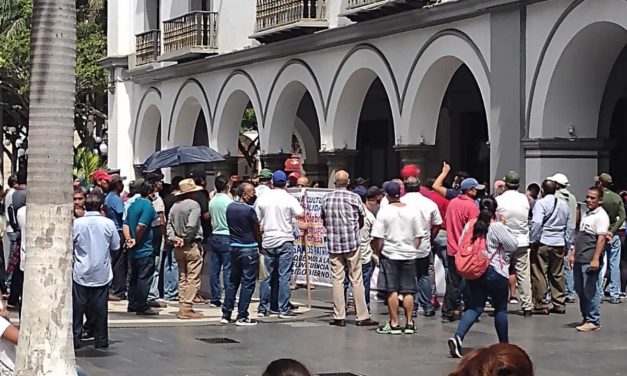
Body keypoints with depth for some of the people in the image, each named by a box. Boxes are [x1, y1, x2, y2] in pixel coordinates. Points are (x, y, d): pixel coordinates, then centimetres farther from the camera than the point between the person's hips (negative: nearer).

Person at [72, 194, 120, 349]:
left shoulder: (76, 223, -9)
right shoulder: (108, 223, -7)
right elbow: (116, 247, 2)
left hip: (81, 273, -1)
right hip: (102, 273, 1)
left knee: (77, 307, 7)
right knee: (100, 307, 7)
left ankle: (75, 339, 6)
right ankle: (101, 340, 11)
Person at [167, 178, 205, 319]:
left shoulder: (174, 206, 9)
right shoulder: (193, 204, -11)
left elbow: (169, 226, 3)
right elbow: (191, 226, -20)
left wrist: (174, 238, -7)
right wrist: (185, 240, -9)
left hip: (178, 248, 7)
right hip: (192, 246, -7)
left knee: (182, 278, 12)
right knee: (193, 279, -3)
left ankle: (182, 307, 12)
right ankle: (187, 308, -7)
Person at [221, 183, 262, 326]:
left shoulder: (230, 207, 4)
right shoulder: (249, 210, -15)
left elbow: (231, 227, 11)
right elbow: (257, 231, -5)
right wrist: (260, 246, 10)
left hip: (234, 247, 7)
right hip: (249, 249, -7)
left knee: (233, 281, 15)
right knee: (247, 283, 0)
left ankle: (226, 314, 16)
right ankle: (242, 317, 0)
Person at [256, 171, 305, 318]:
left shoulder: (263, 198, 2)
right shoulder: (289, 198, -8)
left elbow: (256, 220, 5)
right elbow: (301, 215, -18)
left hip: (268, 241, 3)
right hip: (285, 241, -3)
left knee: (266, 276, 11)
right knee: (284, 276, -1)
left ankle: (263, 308, 14)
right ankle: (283, 310, -1)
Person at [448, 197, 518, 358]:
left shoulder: (470, 225, 3)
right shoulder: (497, 227, -13)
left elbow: (461, 246, 9)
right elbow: (513, 245, -8)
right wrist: (505, 227, 5)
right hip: (494, 272, -5)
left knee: (475, 307, 8)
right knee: (501, 308, 10)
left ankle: (458, 337, -14)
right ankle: (504, 344, 19)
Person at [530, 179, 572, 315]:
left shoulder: (541, 203, -8)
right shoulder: (564, 204, 12)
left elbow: (536, 223, -18)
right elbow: (569, 227, 15)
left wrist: (532, 241, -12)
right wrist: (567, 244, 21)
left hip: (542, 243, -6)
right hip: (559, 244, 6)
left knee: (539, 275, -1)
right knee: (557, 275, 13)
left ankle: (541, 306, 0)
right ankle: (559, 305, 16)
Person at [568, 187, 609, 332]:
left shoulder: (601, 216, -9)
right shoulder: (587, 215, 19)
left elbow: (601, 239, -18)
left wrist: (595, 259, -24)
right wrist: (573, 254, 19)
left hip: (590, 261, -9)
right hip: (579, 260, 9)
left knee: (590, 291, -5)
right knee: (580, 290, 12)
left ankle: (593, 321, 1)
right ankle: (586, 318, 21)